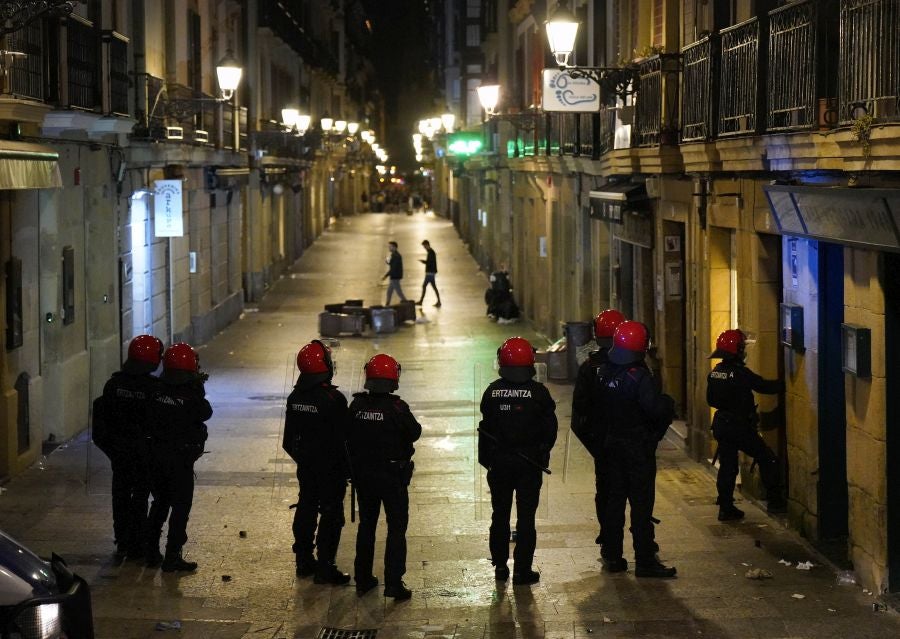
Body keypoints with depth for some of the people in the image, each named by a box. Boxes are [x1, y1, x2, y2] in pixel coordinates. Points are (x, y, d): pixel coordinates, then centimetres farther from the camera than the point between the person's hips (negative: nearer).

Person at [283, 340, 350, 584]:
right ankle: (325, 567, -1)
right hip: (330, 467, -7)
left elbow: (289, 436, 10)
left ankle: (304, 561, 24)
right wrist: (347, 466, -7)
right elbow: (342, 436, -17)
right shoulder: (333, 399, -21)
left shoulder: (295, 397, 1)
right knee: (331, 514, -1)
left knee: (306, 509, 16)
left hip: (305, 465, 7)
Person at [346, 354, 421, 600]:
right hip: (393, 475, -4)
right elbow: (415, 432, -6)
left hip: (363, 473, 4)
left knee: (366, 525, 17)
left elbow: (348, 437, 2)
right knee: (396, 527, 3)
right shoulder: (397, 408, -18)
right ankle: (394, 582, -3)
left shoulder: (356, 406, -5)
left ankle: (363, 579, 22)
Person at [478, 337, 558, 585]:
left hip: (499, 462, 2)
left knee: (500, 515, 15)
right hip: (530, 462, -2)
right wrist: (542, 453, 12)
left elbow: (485, 427, -1)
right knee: (526, 517, 2)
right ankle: (522, 570, 1)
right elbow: (550, 428, -5)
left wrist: (486, 458, 9)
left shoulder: (492, 391, -5)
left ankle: (500, 566, 19)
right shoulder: (538, 392, -10)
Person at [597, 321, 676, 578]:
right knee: (641, 503, -3)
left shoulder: (604, 372, 2)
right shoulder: (638, 376, -21)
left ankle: (612, 555, 19)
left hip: (613, 443, 7)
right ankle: (645, 561, -1)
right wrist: (668, 402, -10)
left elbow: (599, 403, 13)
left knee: (615, 498, 14)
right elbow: (655, 408, -30)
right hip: (639, 446, -7)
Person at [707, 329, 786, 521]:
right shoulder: (740, 373, -18)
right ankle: (775, 501, 7)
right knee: (767, 459, 5)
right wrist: (784, 384, 0)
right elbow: (764, 386, -13)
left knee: (727, 466, 12)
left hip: (721, 425, 7)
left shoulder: (714, 373, 5)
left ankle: (725, 508, 11)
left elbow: (710, 399, 13)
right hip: (740, 426, -7)